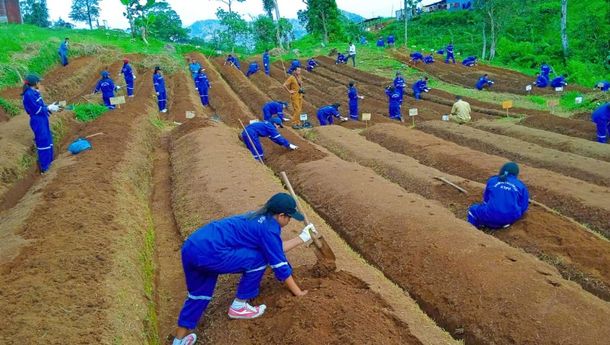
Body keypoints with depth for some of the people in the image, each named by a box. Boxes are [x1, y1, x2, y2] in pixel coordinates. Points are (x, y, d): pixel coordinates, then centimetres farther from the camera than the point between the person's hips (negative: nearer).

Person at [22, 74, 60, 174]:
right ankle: (44, 167, 7)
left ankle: (47, 161, 33)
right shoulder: (28, 94, -20)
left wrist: (50, 107, 2)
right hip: (37, 121, -9)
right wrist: (49, 108, -12)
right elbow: (37, 109, -20)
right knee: (43, 142, -3)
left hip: (43, 120, 9)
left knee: (48, 139, 18)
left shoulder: (34, 92, 7)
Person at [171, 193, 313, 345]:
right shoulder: (269, 228, -4)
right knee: (258, 259, 3)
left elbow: (274, 248, 32)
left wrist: (302, 238, 36)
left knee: (199, 293, 27)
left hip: (190, 248, 10)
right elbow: (280, 265, 1)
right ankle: (238, 307, 16)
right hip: (209, 253, -10)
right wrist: (297, 292, 13)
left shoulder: (260, 218, 21)